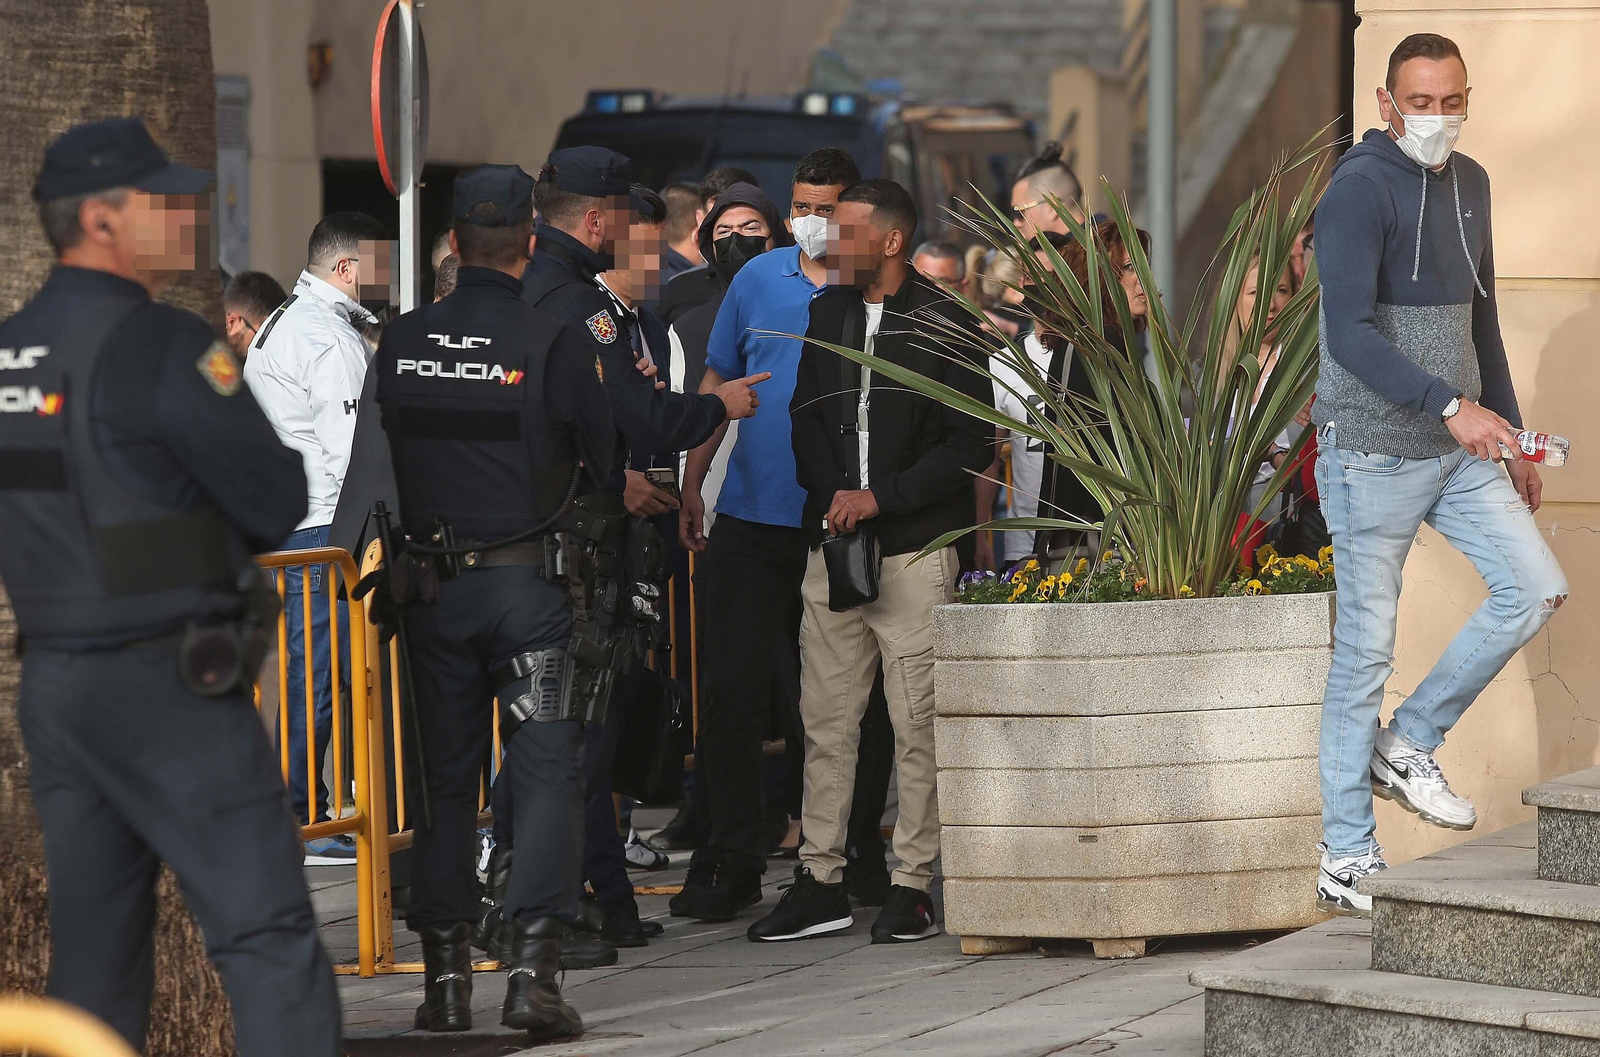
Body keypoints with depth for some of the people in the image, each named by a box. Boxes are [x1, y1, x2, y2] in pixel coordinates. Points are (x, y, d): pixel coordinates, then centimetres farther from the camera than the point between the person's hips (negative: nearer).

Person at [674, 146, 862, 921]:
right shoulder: (758, 279, 8)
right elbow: (717, 383, 14)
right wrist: (692, 483, 8)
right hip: (754, 519, 2)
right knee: (731, 689, -3)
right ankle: (731, 858, 4)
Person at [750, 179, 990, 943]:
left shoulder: (943, 327, -3)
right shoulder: (825, 315, 12)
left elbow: (969, 444, -5)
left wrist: (880, 497, -11)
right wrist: (832, 494, 0)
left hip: (915, 549, -5)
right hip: (832, 543, 5)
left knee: (916, 722, -3)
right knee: (825, 720, 5)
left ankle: (913, 886, 3)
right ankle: (822, 881, 10)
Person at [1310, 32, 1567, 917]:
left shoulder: (1468, 185, 10)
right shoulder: (1359, 190, -15)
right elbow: (1349, 335, -25)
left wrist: (1508, 432, 20)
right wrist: (1450, 406, -32)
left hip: (1458, 453, 7)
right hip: (1373, 458, -7)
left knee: (1535, 588, -2)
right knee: (1366, 648, -2)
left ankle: (1409, 745, 13)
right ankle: (1345, 860, 7)